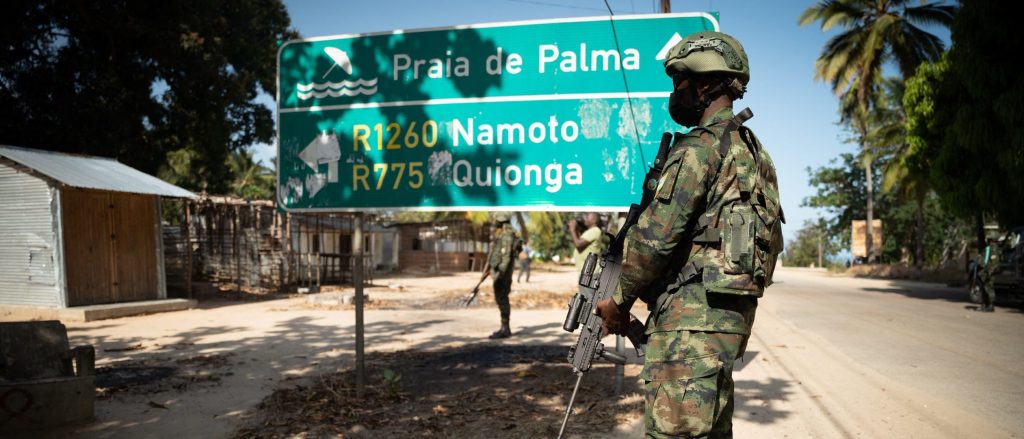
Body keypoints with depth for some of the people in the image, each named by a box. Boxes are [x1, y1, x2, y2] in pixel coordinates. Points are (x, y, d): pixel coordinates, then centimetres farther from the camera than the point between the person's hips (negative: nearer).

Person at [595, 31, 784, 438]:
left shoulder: (700, 146, -11)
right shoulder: (751, 148, 18)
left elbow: (656, 236, -17)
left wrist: (620, 300, -2)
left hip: (693, 316, -10)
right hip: (733, 311, 10)